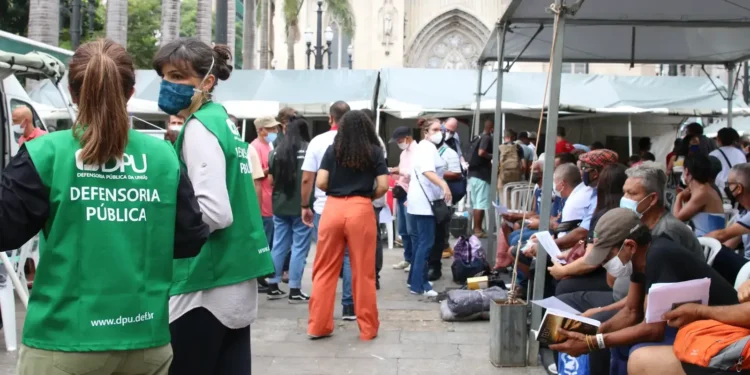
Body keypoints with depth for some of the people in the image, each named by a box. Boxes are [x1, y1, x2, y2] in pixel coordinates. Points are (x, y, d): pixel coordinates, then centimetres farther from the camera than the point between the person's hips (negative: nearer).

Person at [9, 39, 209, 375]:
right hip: (146, 338, 3)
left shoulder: (45, 154, -9)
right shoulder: (163, 156, -1)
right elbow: (190, 240, 2)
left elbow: (6, 230, -6)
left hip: (64, 340, -2)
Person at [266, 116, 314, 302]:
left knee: (279, 246, 12)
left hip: (279, 206, 5)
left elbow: (271, 180, 10)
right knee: (299, 247, 1)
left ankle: (273, 287, 17)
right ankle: (294, 290, 3)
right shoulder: (308, 149, -8)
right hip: (301, 206, -4)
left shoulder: (276, 151, 4)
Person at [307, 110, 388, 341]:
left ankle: (318, 325, 15)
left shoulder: (332, 150, 7)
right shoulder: (374, 151, 5)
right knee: (363, 272, 7)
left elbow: (320, 183, -1)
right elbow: (383, 186, -4)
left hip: (332, 209, 1)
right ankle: (368, 328, 15)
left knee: (325, 270, 10)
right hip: (361, 211, -1)